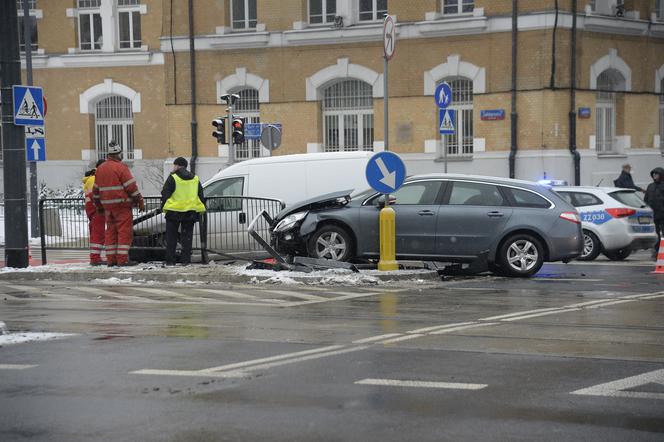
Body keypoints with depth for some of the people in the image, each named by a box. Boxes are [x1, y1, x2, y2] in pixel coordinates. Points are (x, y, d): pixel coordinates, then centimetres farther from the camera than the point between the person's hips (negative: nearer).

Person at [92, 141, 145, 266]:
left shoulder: (100, 168, 12)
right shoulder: (120, 167, -11)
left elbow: (96, 189, 18)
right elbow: (131, 187, -12)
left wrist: (99, 205, 27)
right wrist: (140, 202, -3)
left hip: (107, 205, 7)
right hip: (122, 204, -7)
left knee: (111, 231, 11)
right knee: (125, 231, -5)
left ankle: (111, 259, 9)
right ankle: (122, 259, -10)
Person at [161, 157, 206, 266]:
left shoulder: (172, 178, -6)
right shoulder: (195, 178, 11)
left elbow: (165, 195, -7)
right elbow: (201, 196, 14)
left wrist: (163, 207, 3)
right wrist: (199, 211, 17)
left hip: (174, 211, -4)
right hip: (190, 211, 4)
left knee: (171, 237, 5)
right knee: (187, 236, 9)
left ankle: (170, 260, 2)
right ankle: (186, 259, 4)